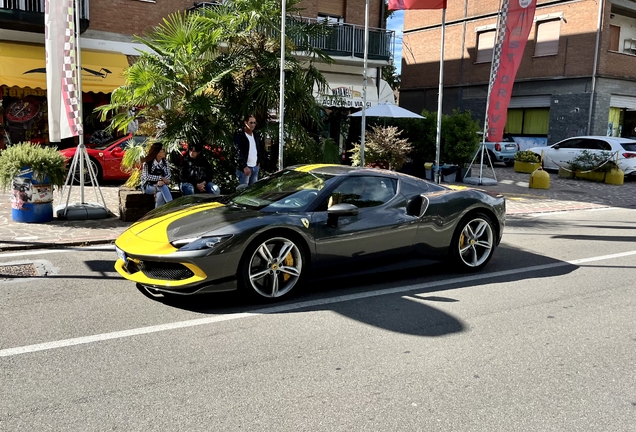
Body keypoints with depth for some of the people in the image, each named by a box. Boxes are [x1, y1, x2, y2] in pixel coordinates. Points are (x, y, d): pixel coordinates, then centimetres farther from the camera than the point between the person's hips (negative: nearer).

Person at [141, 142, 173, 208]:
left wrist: (162, 181, -23)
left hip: (160, 185, 3)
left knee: (160, 194, -34)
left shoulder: (165, 162, 7)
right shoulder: (147, 163, -7)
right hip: (148, 186, -3)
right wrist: (161, 178, -21)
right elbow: (146, 177, -16)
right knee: (162, 187, -35)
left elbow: (168, 175, -1)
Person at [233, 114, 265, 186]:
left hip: (255, 167, 7)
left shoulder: (256, 136, 13)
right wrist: (244, 167, -25)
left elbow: (262, 149, 26)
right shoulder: (239, 135, -8)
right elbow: (239, 152, -18)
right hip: (244, 168, -7)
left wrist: (259, 161, 17)